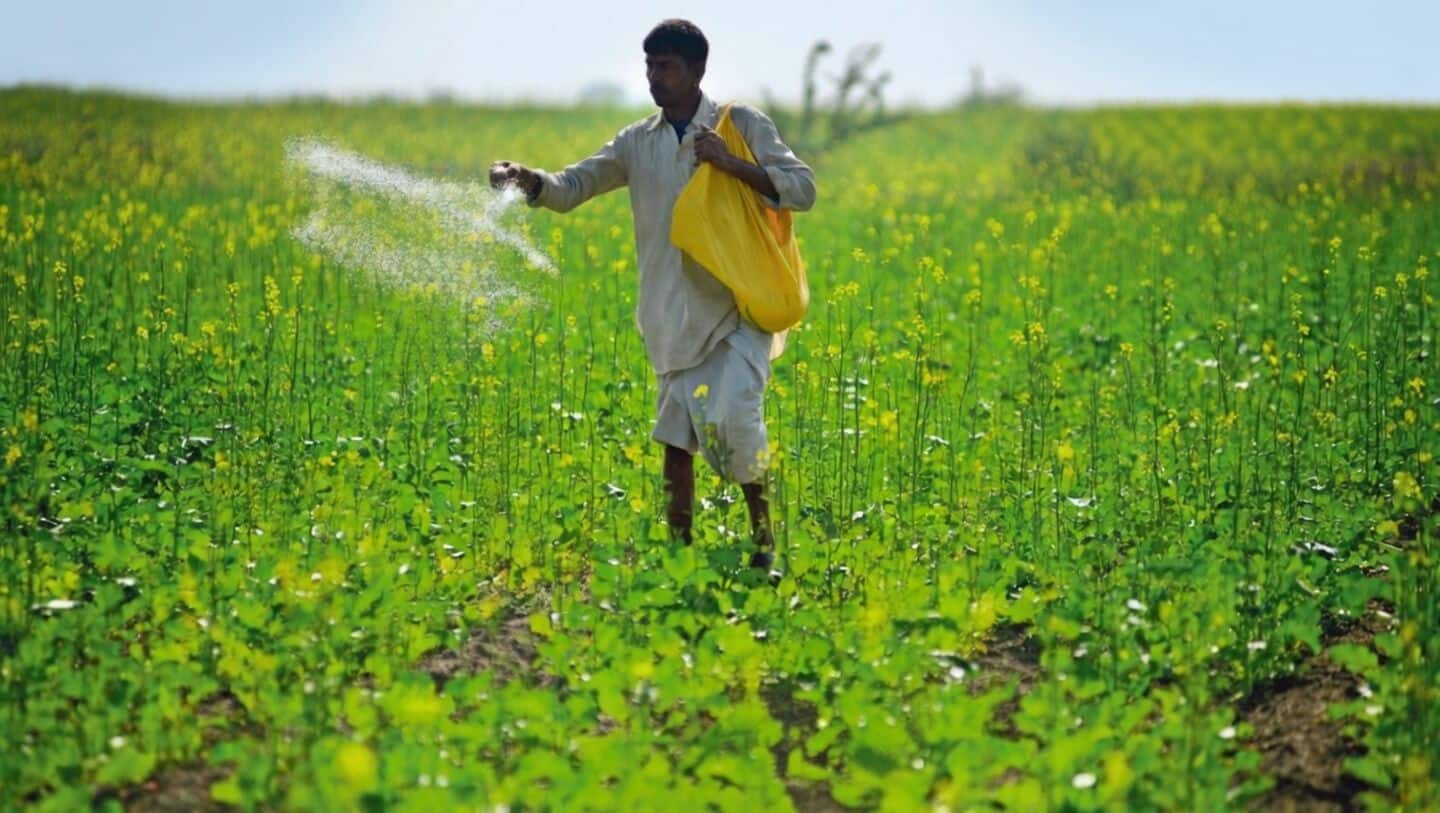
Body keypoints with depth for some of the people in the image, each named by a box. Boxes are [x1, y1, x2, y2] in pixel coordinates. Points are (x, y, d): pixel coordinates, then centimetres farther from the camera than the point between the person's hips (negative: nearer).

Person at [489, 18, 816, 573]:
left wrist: (732, 164, -17)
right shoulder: (638, 142, 9)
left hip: (739, 309, -4)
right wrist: (526, 179, -17)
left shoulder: (743, 125, 0)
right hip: (677, 318, 4)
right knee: (676, 437, 4)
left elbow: (804, 190, -5)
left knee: (733, 417, -17)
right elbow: (571, 187, 4)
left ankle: (764, 538, 1)